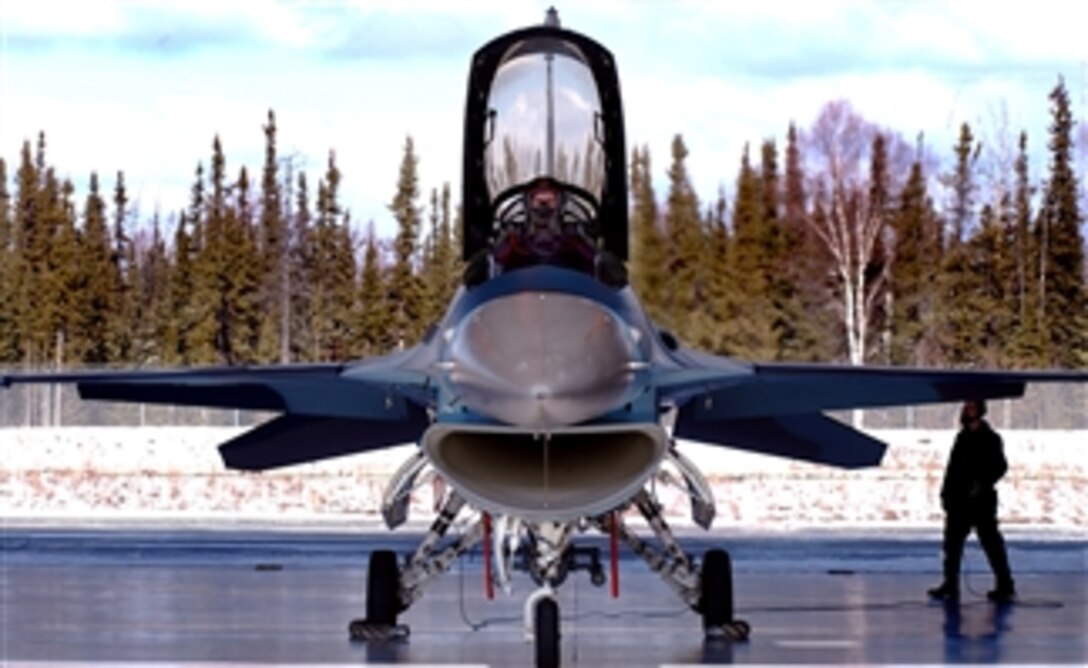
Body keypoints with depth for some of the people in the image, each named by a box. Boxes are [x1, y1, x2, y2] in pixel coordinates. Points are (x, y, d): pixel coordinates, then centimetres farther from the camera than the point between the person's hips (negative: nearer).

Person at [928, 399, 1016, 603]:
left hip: (981, 501, -7)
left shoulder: (990, 439, -6)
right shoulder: (962, 437, 15)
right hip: (959, 501, 7)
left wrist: (982, 484, -20)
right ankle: (950, 586, 12)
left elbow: (1000, 467, -11)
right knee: (952, 542, 6)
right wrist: (946, 492, 12)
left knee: (991, 543, -4)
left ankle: (1005, 587, 2)